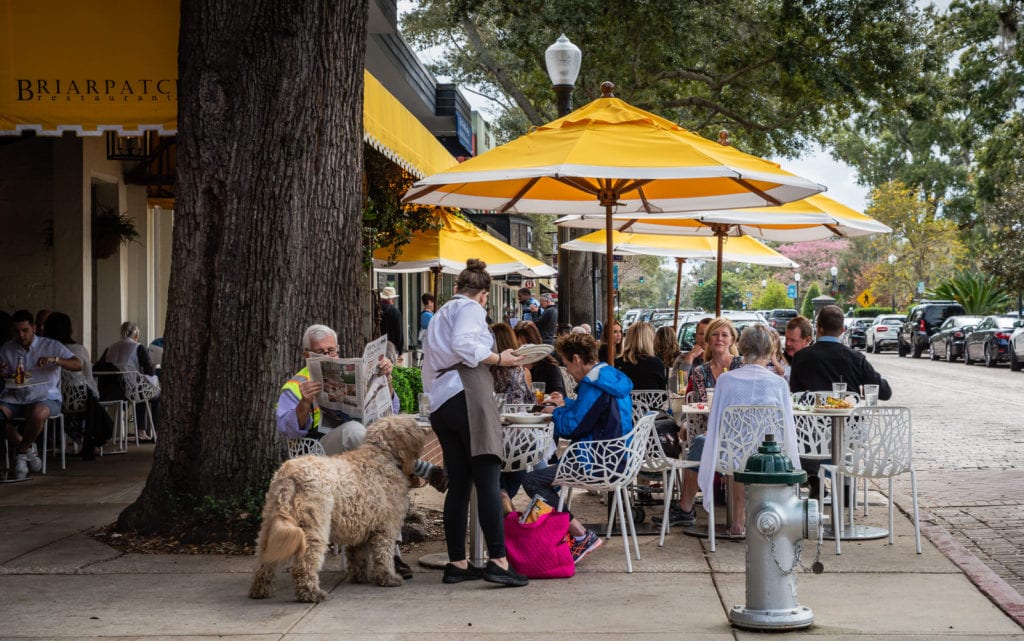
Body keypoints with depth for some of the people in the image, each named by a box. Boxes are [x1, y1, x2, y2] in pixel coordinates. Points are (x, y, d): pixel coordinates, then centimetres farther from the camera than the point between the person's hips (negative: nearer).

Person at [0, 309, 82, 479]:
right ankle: (27, 449, -6)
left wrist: (54, 359, -24)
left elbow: (78, 365, -7)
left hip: (45, 397, -3)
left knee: (37, 414, -39)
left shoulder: (51, 346, 1)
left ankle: (21, 451, -8)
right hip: (15, 398, 4)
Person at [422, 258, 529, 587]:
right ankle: (498, 560, -19)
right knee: (488, 480, -13)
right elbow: (464, 344, -16)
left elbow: (429, 367, 26)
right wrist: (498, 359, -8)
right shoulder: (471, 308, 3)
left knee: (458, 484, 9)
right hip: (468, 396, -9)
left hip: (440, 405, 9)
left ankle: (456, 563, 9)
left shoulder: (439, 316, 29)